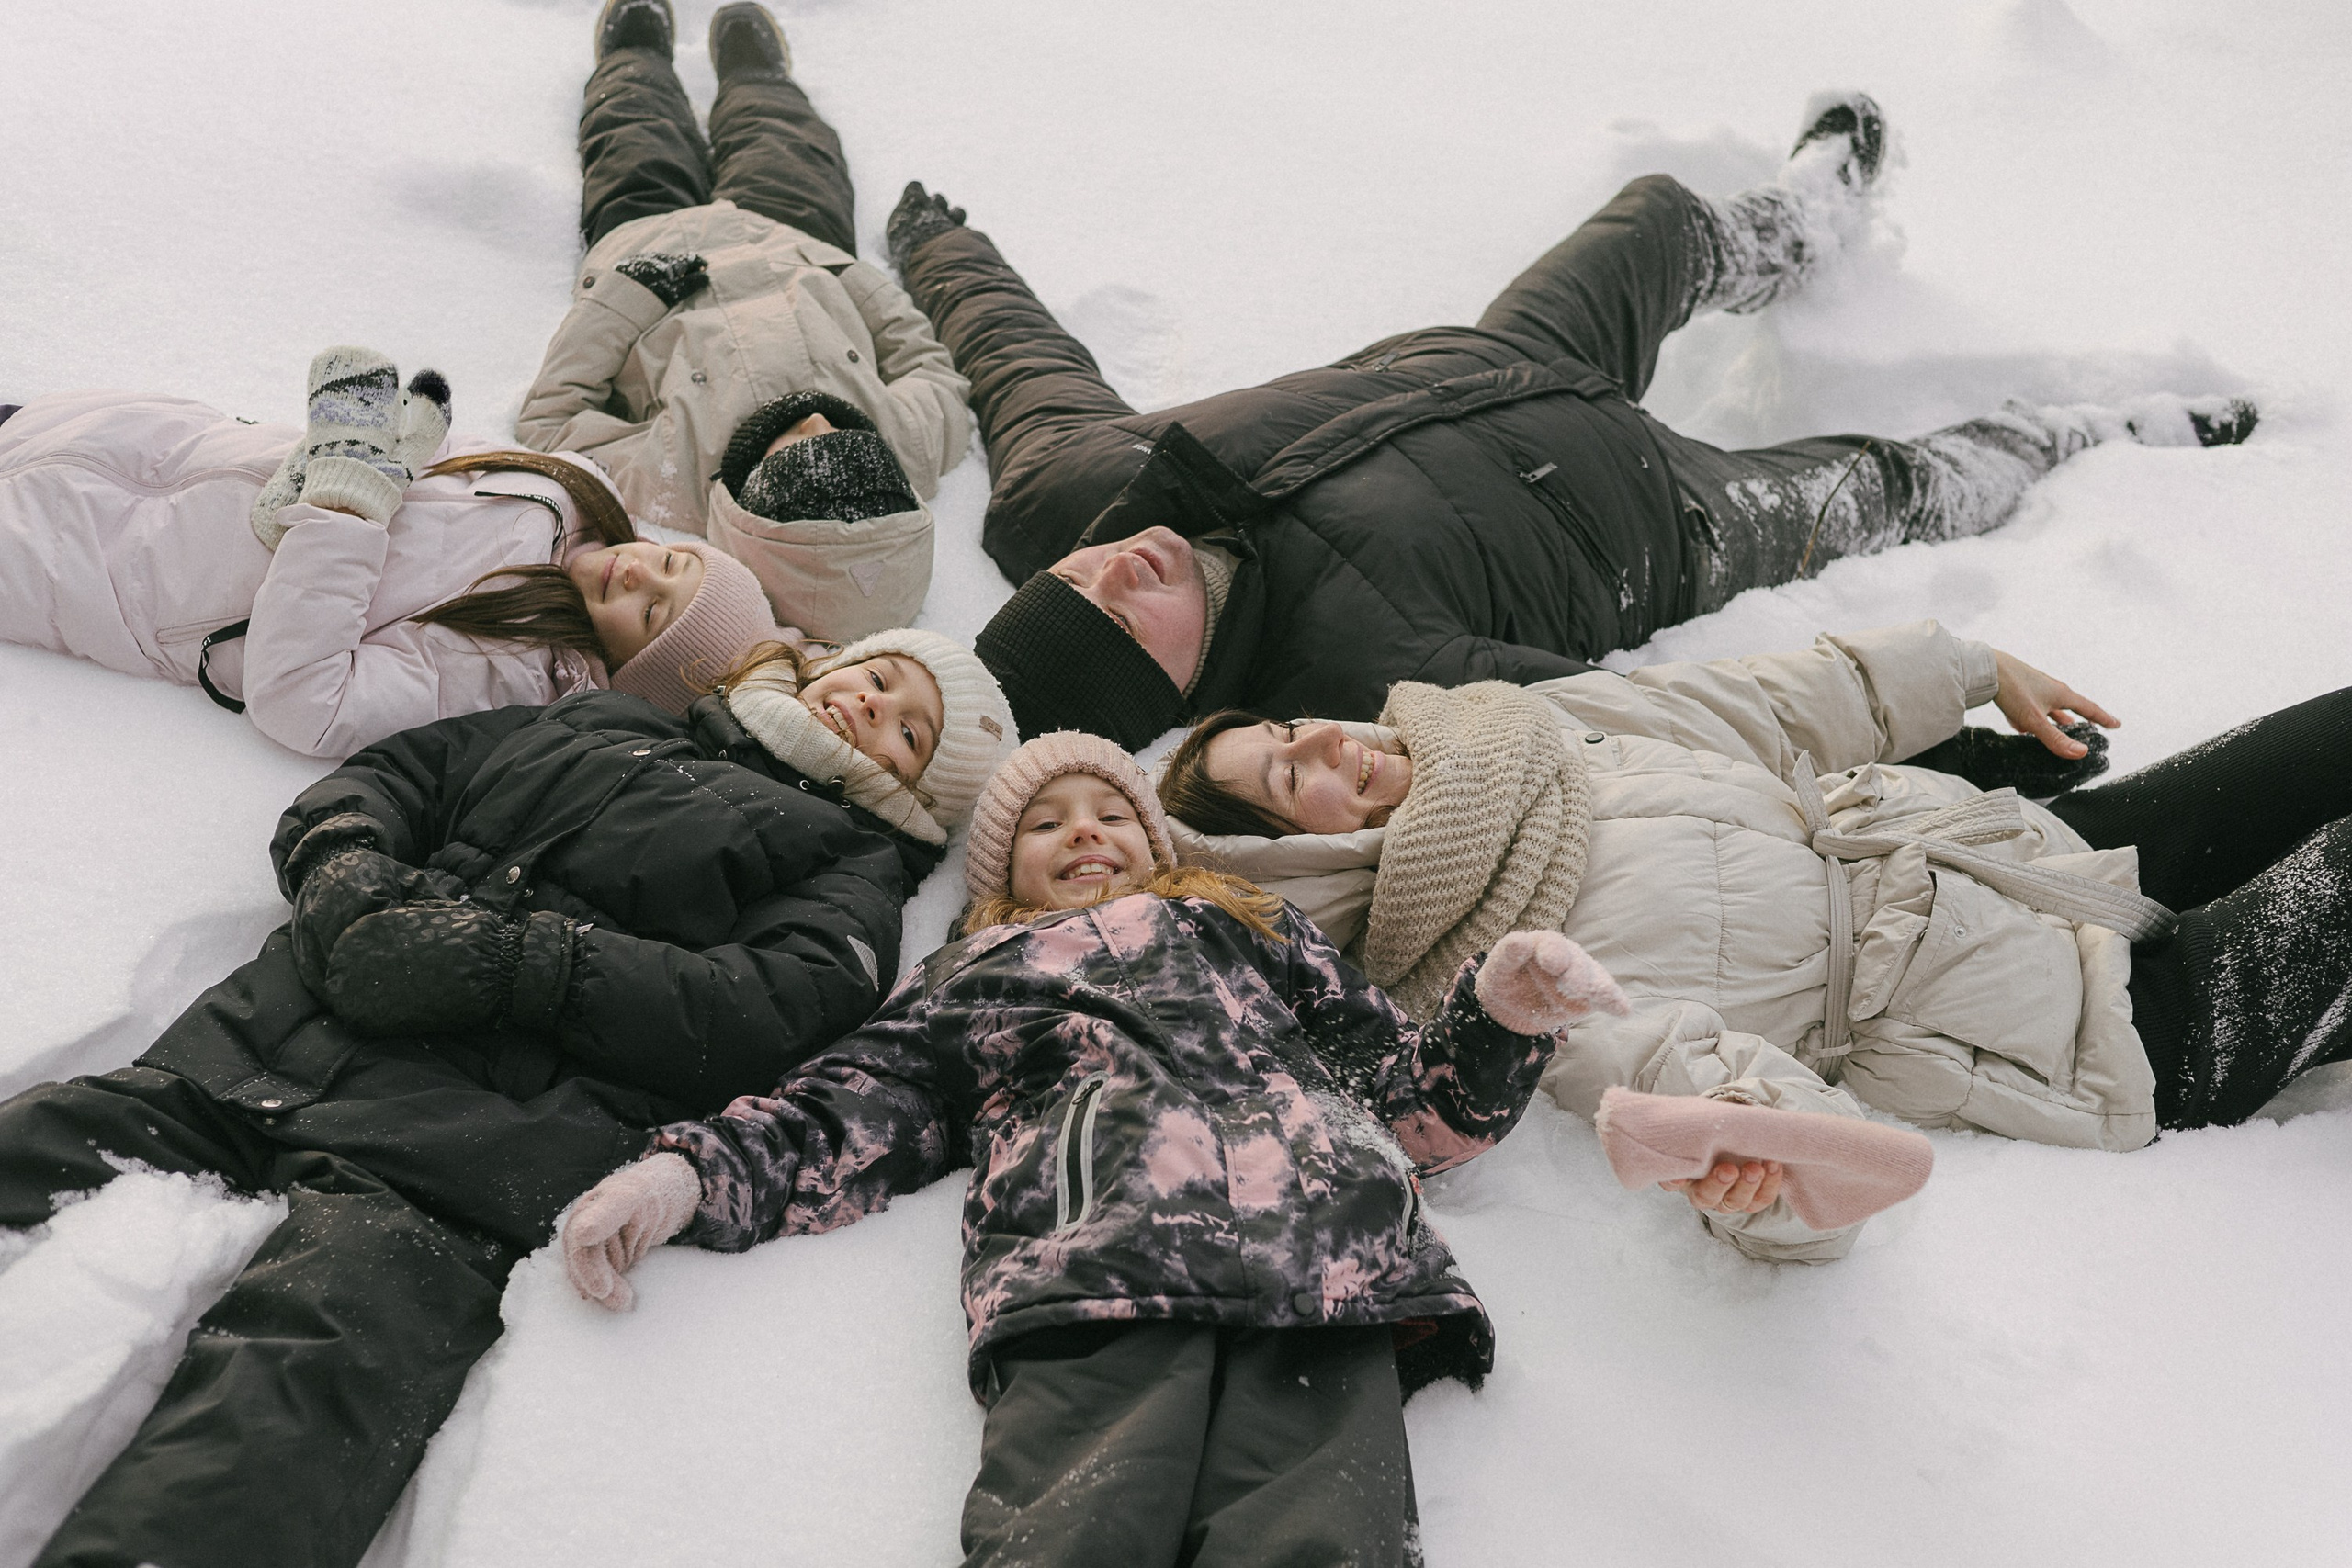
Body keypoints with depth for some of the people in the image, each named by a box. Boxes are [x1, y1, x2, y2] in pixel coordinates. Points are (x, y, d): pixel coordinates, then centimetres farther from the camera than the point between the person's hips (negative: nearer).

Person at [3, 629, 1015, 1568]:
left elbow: (781, 1014, -1)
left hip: (489, 1125, -5)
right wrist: (347, 876, 2)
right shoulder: (598, 721, 32)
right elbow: (381, 778, 27)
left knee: (312, 1358, -32)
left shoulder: (851, 860, 19)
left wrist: (520, 959, -11)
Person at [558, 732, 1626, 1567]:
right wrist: (687, 1171, 4)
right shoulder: (971, 980, 37)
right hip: (1089, 1271, 0)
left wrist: (1499, 1014, 11)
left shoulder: (1248, 931, 38)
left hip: (1321, 1257, 1)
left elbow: (1408, 1104, 30)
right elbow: (848, 1120, 22)